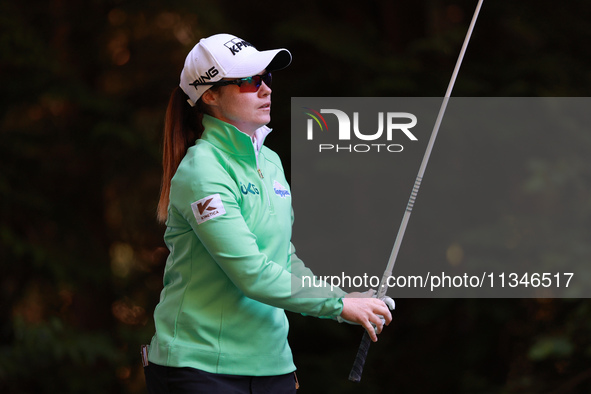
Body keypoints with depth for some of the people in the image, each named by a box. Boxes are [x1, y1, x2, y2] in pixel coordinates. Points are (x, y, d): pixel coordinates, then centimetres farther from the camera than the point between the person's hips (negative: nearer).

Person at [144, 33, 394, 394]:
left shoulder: (271, 161, 12)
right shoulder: (201, 171, -14)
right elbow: (252, 274, -20)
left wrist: (344, 298, 7)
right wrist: (339, 304, -14)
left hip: (271, 363, 7)